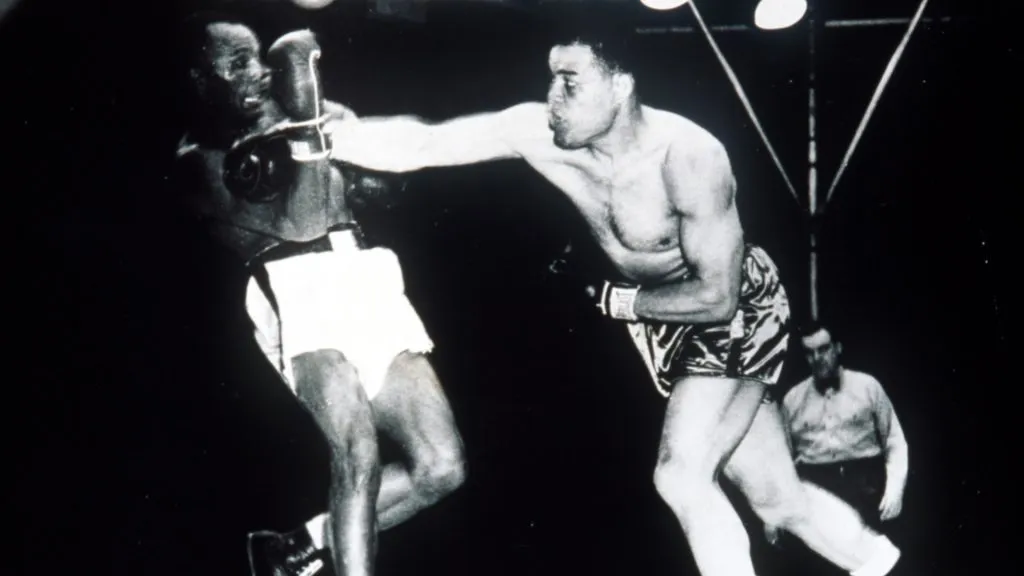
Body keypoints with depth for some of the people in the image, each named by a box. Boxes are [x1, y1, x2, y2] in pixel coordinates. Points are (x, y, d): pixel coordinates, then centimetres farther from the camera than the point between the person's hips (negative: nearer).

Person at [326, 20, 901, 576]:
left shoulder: (687, 157, -31)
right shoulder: (540, 133, -16)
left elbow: (717, 296, -29)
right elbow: (419, 144, -18)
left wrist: (624, 302, -19)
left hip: (738, 313, -6)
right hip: (668, 321, 6)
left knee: (681, 476, -21)